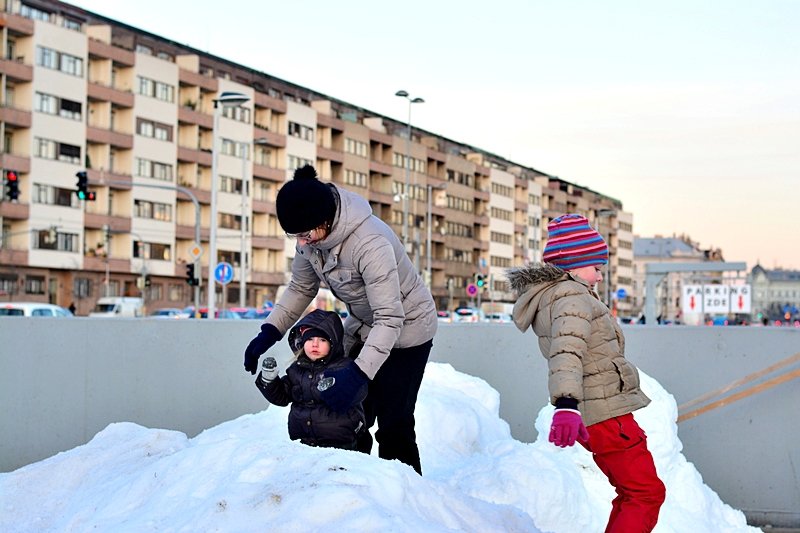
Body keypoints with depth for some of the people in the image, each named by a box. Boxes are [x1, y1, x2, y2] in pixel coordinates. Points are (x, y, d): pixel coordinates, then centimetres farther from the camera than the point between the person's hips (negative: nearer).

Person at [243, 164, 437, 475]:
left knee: (393, 423, -6)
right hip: (363, 326, 7)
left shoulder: (369, 243, -37)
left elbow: (390, 319, -36)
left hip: (405, 327, -7)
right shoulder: (310, 235, -15)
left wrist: (358, 373, -44)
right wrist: (270, 331, -12)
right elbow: (301, 288, 1)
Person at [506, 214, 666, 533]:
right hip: (607, 413, -10)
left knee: (629, 493, 18)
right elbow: (567, 351, -34)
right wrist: (566, 405, -47)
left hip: (592, 414, 10)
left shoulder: (546, 297, 13)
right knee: (647, 494, -6)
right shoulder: (572, 296, -16)